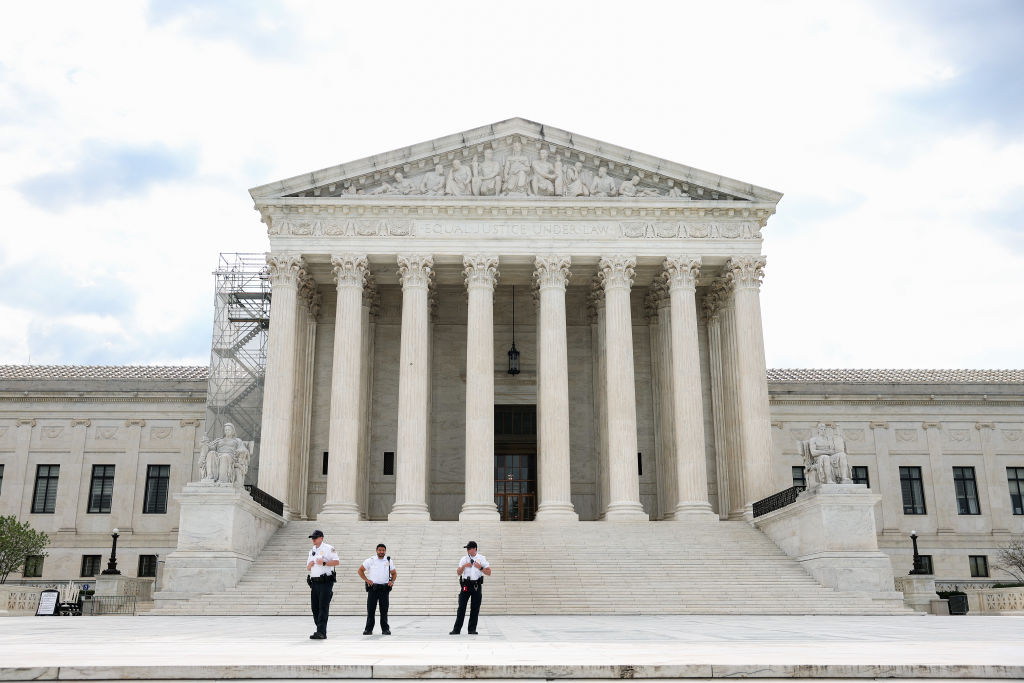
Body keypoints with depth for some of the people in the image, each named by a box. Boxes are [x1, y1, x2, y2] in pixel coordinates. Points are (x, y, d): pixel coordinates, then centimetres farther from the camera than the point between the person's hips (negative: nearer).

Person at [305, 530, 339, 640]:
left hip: (326, 582, -7)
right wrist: (309, 565, 0)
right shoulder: (312, 551, 20)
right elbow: (308, 568, 23)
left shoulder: (328, 548, -2)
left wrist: (324, 563, -20)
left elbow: (336, 562, -11)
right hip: (314, 582, 7)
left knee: (323, 607, -11)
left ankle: (321, 632, -15)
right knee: (315, 607, 7)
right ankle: (321, 631, 15)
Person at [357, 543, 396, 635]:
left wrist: (392, 581, 0)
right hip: (373, 588, -1)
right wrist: (367, 580, -1)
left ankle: (385, 629, 9)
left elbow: (394, 573, 18)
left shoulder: (389, 561, 9)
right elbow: (360, 570, 9)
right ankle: (368, 629, 8)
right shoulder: (370, 561, 3)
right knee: (370, 610, 1)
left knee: (384, 610, 2)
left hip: (384, 589, 1)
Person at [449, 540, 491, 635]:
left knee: (475, 609, 1)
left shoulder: (482, 558, 2)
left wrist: (480, 568, -16)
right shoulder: (464, 559, 6)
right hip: (466, 584, 1)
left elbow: (488, 573, -1)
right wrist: (463, 566, -15)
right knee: (461, 607, -3)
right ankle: (456, 629, -1)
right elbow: (458, 573, 3)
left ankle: (472, 629, 9)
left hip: (477, 585, -1)